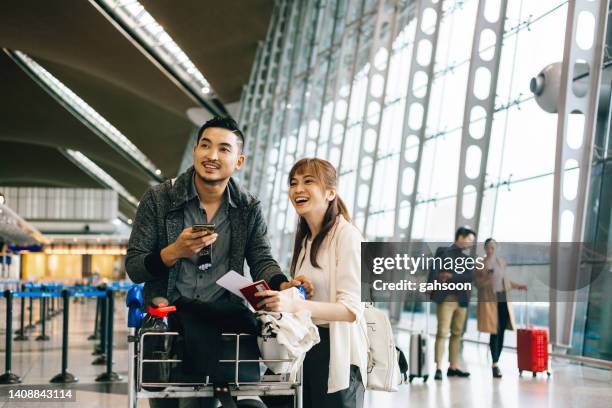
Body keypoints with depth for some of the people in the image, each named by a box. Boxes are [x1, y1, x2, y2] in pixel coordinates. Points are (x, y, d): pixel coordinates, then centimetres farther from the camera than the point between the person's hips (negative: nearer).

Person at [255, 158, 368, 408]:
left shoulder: (347, 235, -11)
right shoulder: (303, 239, 15)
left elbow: (352, 309, -19)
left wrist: (294, 305, -30)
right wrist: (278, 300, 1)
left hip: (336, 352, -7)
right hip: (305, 346, 7)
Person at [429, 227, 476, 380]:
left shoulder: (466, 258, 18)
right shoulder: (443, 251, 4)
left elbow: (470, 276, 2)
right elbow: (435, 270, -7)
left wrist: (451, 277, -11)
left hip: (462, 300, 6)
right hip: (446, 298, -6)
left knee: (457, 334, 7)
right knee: (442, 333, -9)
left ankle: (453, 367, 12)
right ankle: (438, 368, -10)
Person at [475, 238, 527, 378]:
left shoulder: (501, 262, 13)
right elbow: (476, 283, -3)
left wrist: (517, 286, 17)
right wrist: (487, 278, -20)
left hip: (503, 300, 5)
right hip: (490, 300, -5)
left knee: (501, 333, 2)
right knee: (494, 333, -10)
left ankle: (496, 362, 10)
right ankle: (494, 365, -6)